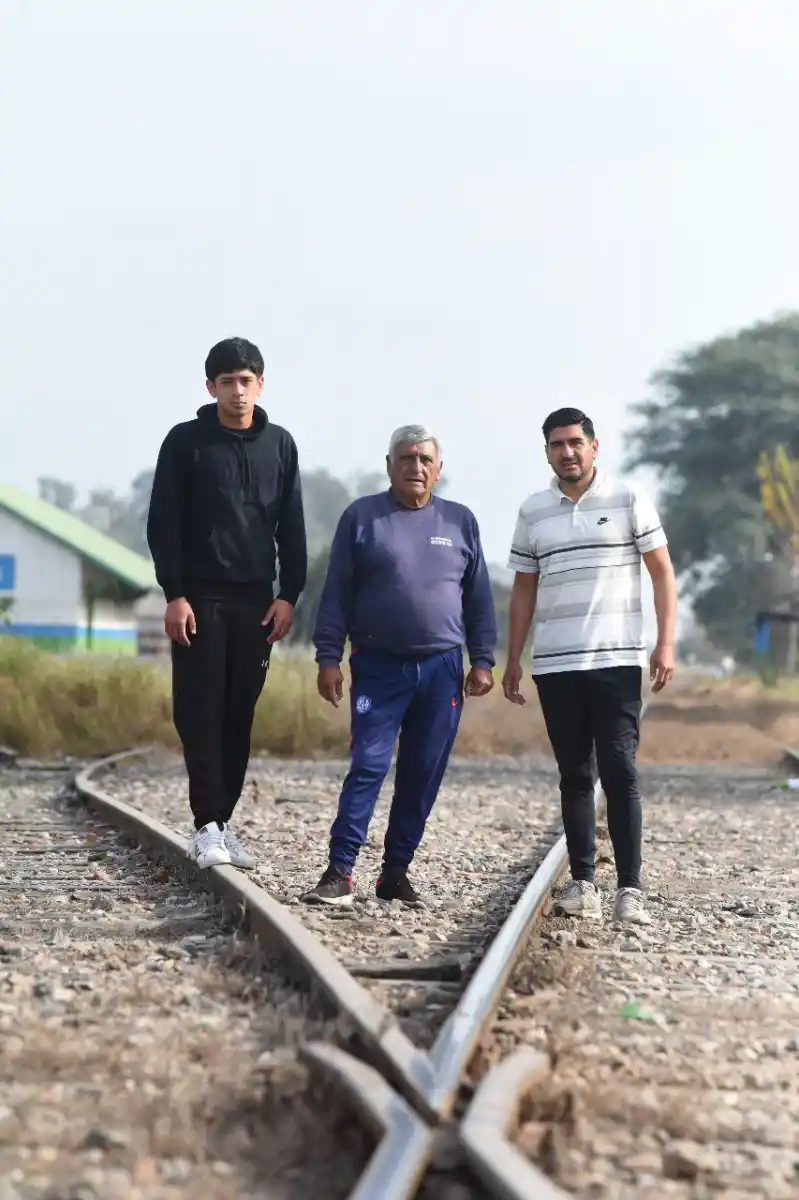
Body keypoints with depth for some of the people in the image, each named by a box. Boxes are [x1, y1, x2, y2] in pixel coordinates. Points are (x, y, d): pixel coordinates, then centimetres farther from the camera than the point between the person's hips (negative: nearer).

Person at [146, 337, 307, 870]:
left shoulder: (279, 444, 9)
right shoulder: (186, 442, 0)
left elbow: (292, 528, 10)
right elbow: (163, 524, -3)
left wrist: (289, 595, 1)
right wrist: (174, 594, -10)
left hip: (256, 599, 3)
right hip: (200, 597, -3)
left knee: (239, 715, 4)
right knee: (201, 712, -7)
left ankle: (223, 823, 10)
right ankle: (208, 826, -8)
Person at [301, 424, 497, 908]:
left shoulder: (460, 521, 11)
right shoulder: (362, 516, 4)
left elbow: (479, 598, 13)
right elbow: (337, 595, 3)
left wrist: (483, 660, 6)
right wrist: (329, 658, -3)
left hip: (442, 669, 3)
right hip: (378, 668, -2)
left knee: (423, 776, 4)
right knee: (368, 766, -10)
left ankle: (397, 871, 12)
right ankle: (340, 872, -10)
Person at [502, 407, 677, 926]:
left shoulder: (628, 499, 2)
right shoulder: (533, 512, 11)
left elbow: (662, 572, 2)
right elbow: (524, 588, 15)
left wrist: (666, 644, -8)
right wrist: (513, 660, 11)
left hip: (617, 660, -3)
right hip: (554, 665, 3)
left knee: (620, 771, -9)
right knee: (575, 775, 6)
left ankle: (631, 888, -9)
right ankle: (582, 882, 10)